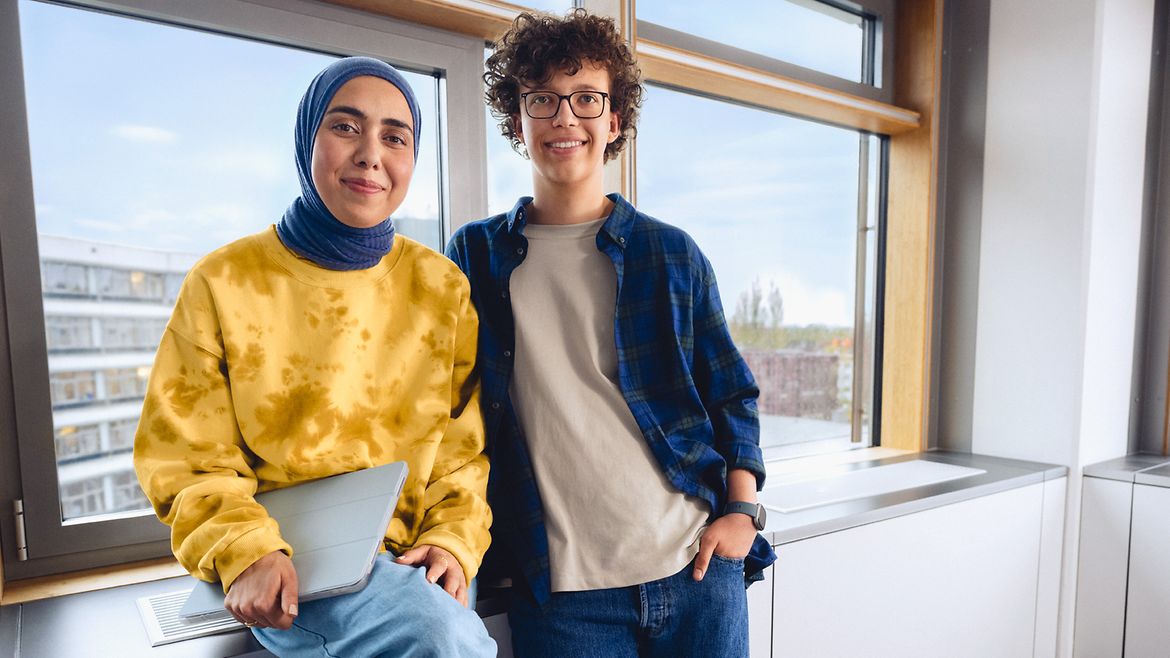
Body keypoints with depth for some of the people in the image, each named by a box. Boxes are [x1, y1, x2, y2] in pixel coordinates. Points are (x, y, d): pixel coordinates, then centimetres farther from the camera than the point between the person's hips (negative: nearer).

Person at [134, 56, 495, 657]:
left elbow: (463, 443, 6)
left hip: (409, 557, 3)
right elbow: (187, 456, -1)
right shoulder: (224, 283, -2)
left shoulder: (443, 287, 4)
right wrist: (246, 551, -17)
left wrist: (453, 540, -9)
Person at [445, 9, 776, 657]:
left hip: (696, 565, 1)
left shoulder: (671, 253, 4)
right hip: (560, 587, 0)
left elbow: (729, 394, 9)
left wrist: (742, 509, -1)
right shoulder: (474, 255, 4)